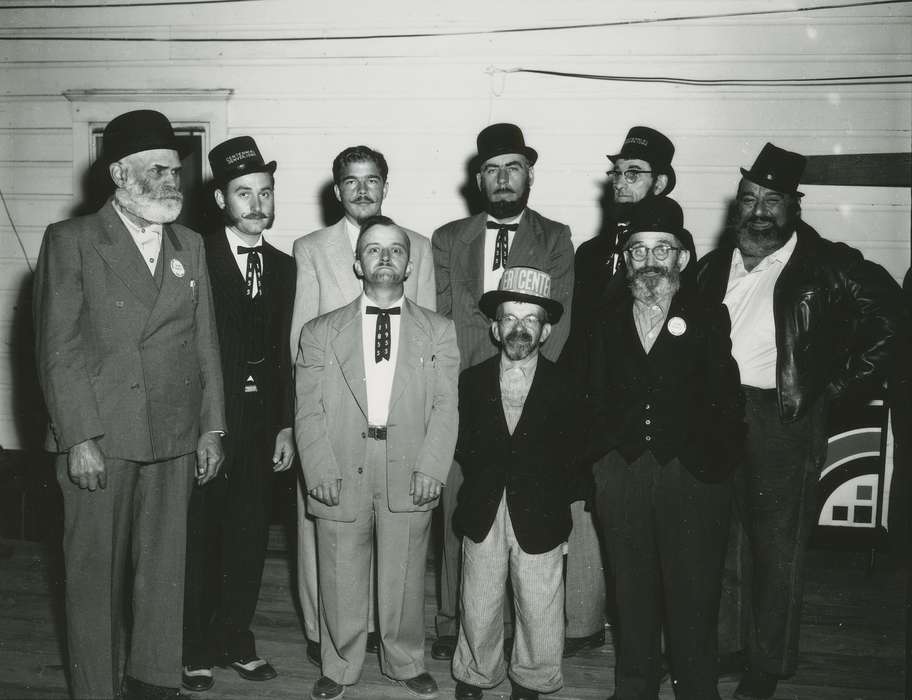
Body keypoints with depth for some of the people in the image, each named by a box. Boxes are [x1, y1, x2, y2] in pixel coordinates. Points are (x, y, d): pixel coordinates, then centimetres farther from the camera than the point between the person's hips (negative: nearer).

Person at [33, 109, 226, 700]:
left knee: (165, 568, 11)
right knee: (95, 574, 6)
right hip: (99, 441, -4)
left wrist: (211, 427, 8)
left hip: (175, 440, 4)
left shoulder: (191, 246, 12)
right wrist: (79, 439, -12)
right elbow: (58, 350, -6)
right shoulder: (71, 241, -2)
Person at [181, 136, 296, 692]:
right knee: (199, 538, 6)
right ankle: (196, 650, 22)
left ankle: (236, 640, 28)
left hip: (261, 422, 5)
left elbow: (283, 353, 10)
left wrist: (286, 425, 6)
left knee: (251, 537, 12)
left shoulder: (284, 267, 9)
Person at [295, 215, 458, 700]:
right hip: (340, 477, 0)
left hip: (409, 477, 0)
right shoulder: (319, 333, 9)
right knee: (340, 581, 8)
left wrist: (431, 467, -11)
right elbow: (309, 410, 3)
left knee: (404, 578, 10)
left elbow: (446, 406, 1)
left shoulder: (440, 332, 8)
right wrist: (321, 470, -9)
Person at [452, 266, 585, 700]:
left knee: (540, 615, 9)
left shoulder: (564, 387, -1)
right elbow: (461, 446, 3)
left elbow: (571, 457, -2)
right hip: (482, 517, 1)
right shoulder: (471, 381, 4)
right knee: (478, 611, 10)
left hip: (540, 518, -1)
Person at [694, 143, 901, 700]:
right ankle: (724, 649, 30)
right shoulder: (715, 267, 8)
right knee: (720, 542, 13)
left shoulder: (827, 266, -6)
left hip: (785, 423, -4)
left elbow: (890, 315, -6)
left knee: (778, 549, 7)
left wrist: (844, 379, -7)